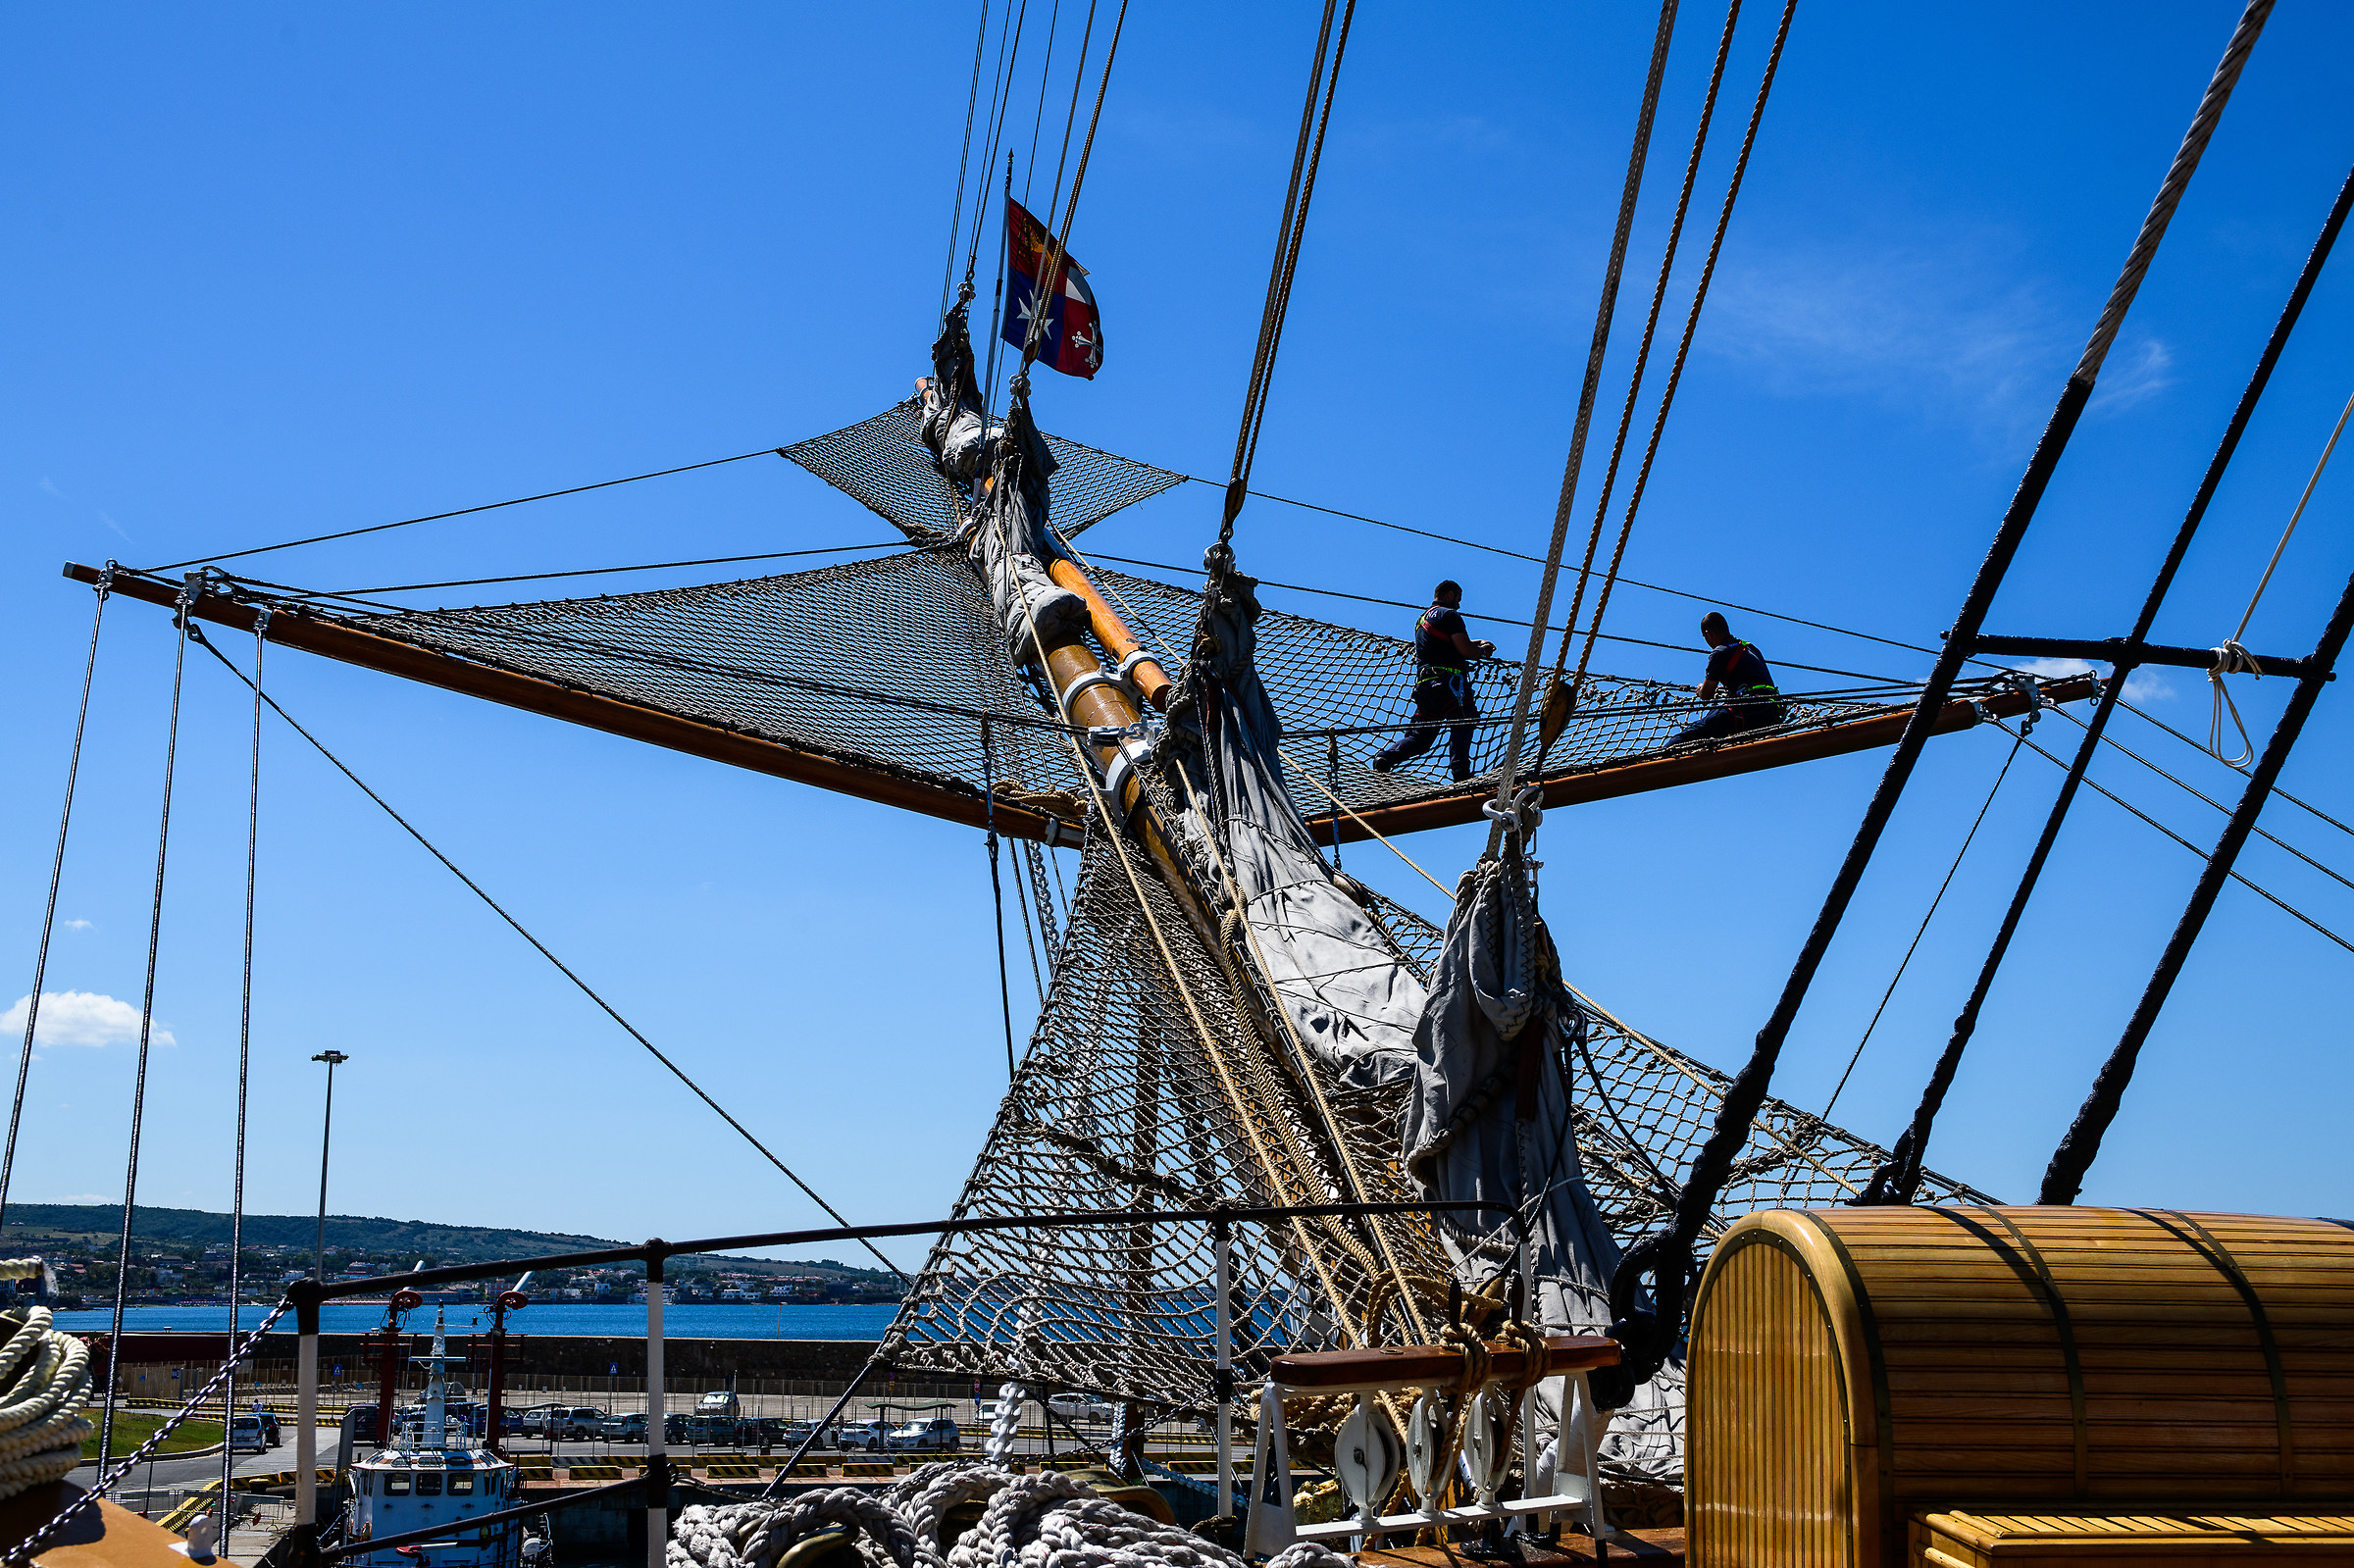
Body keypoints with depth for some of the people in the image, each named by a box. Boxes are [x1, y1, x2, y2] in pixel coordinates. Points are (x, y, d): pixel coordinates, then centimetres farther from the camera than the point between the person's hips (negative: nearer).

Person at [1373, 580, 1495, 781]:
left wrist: (1478, 642, 32)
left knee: (1421, 736, 10)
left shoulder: (1423, 618, 28)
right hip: (1447, 682, -8)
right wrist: (1482, 651, 11)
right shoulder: (1449, 615, 0)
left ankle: (1385, 757, -8)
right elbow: (1466, 650, -8)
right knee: (1462, 726, -14)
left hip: (1423, 685, 8)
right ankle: (1461, 774, -29)